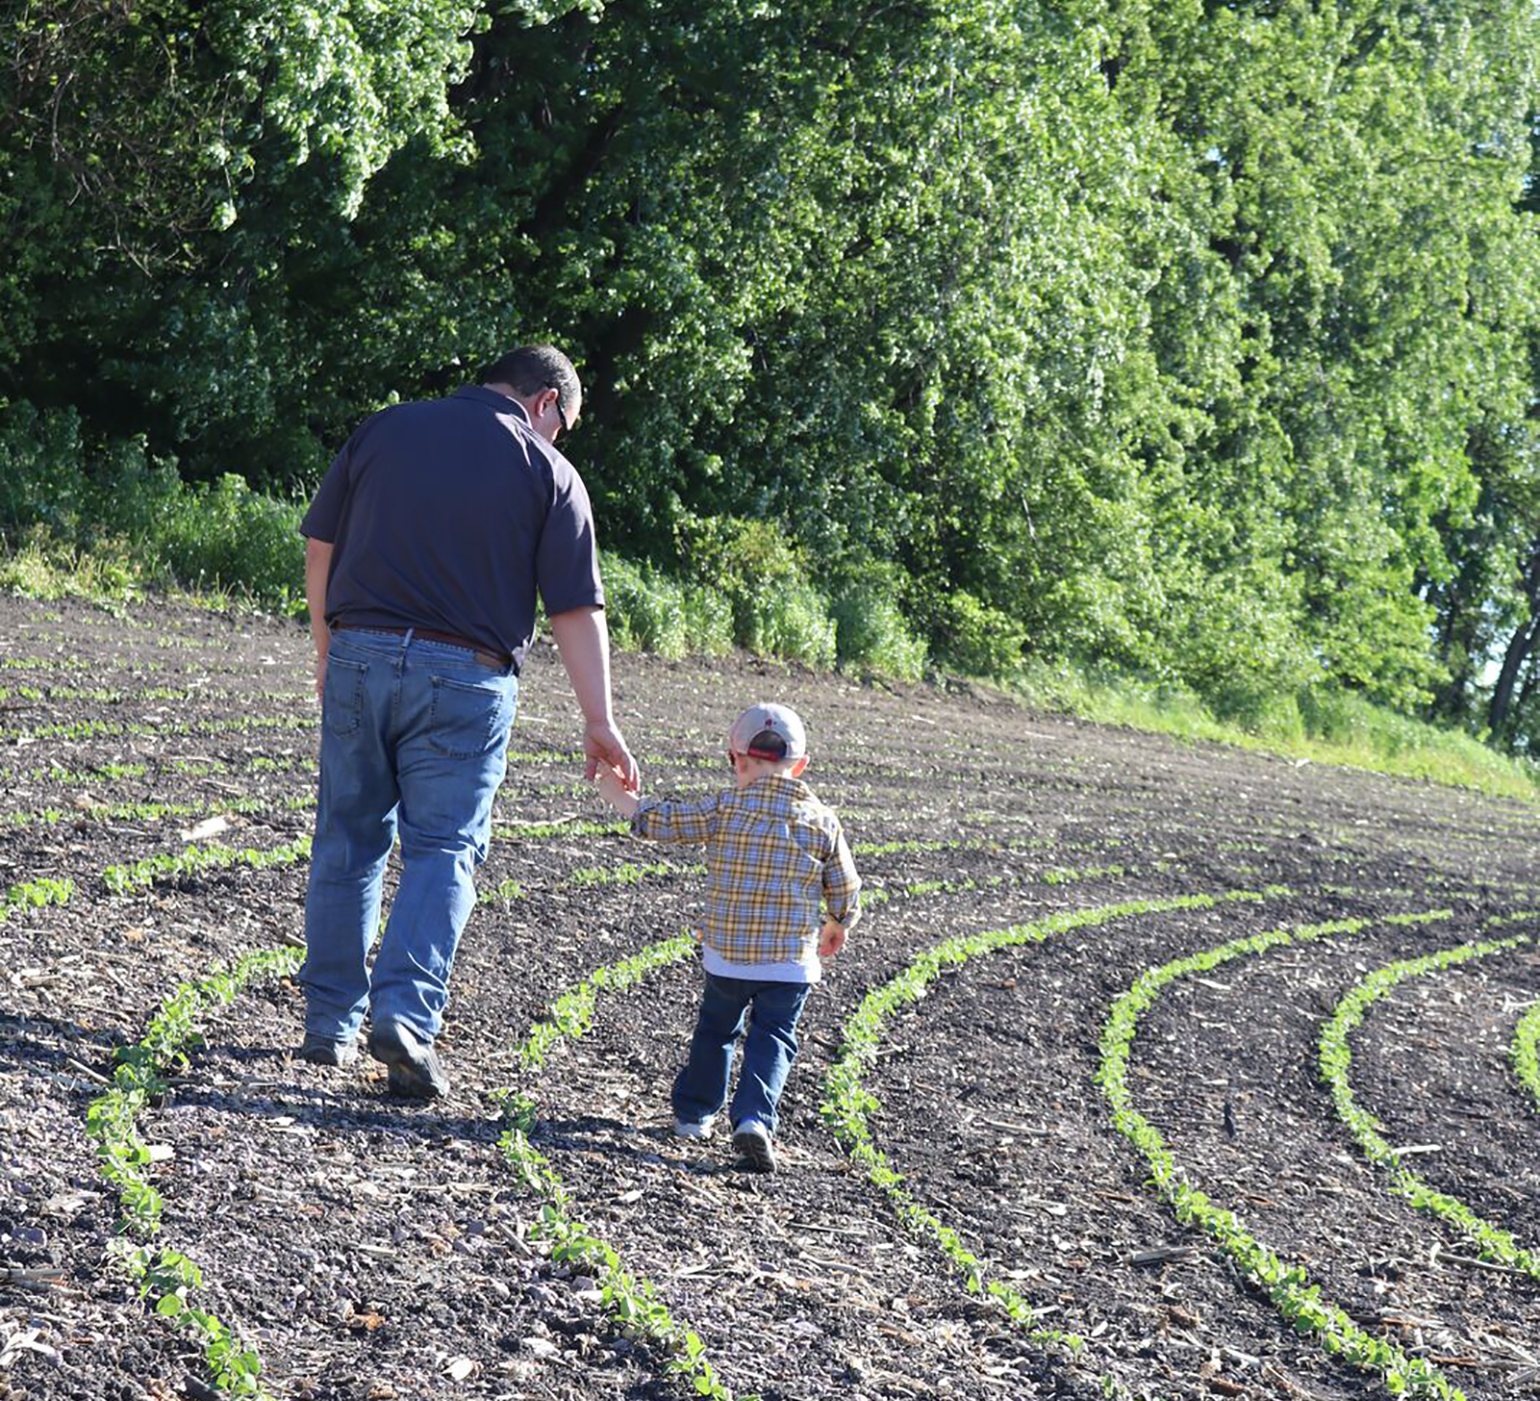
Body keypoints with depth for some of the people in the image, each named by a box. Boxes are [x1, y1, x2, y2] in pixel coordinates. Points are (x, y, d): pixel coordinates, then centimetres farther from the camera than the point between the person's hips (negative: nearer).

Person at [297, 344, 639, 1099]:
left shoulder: (382, 428, 10)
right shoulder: (548, 472, 2)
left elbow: (319, 546, 11)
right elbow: (576, 609, -2)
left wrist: (326, 651, 20)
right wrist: (599, 722, 0)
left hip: (359, 652, 3)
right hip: (465, 675, -3)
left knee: (348, 837, 11)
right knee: (442, 847, 2)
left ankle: (328, 1023, 15)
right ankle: (405, 1014, -13)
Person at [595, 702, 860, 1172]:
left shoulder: (724, 809, -6)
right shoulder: (821, 821, -2)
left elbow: (660, 821, -1)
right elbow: (845, 889, 5)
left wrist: (619, 796, 15)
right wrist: (836, 928, 25)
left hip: (726, 956, 1)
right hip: (792, 961, 0)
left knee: (715, 1029, 20)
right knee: (772, 1038, 5)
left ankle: (693, 1112, 29)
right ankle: (754, 1119, -14)